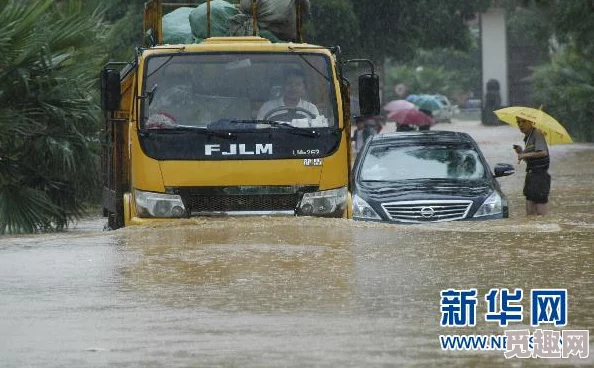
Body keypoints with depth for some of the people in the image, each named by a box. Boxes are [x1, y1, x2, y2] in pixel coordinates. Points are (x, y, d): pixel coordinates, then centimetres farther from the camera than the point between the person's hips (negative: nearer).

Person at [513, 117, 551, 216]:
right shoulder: (527, 138, 16)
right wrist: (521, 152, 7)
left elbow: (543, 152, -25)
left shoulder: (537, 134, -11)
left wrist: (525, 155, -20)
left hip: (540, 174, -9)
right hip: (531, 174, 9)